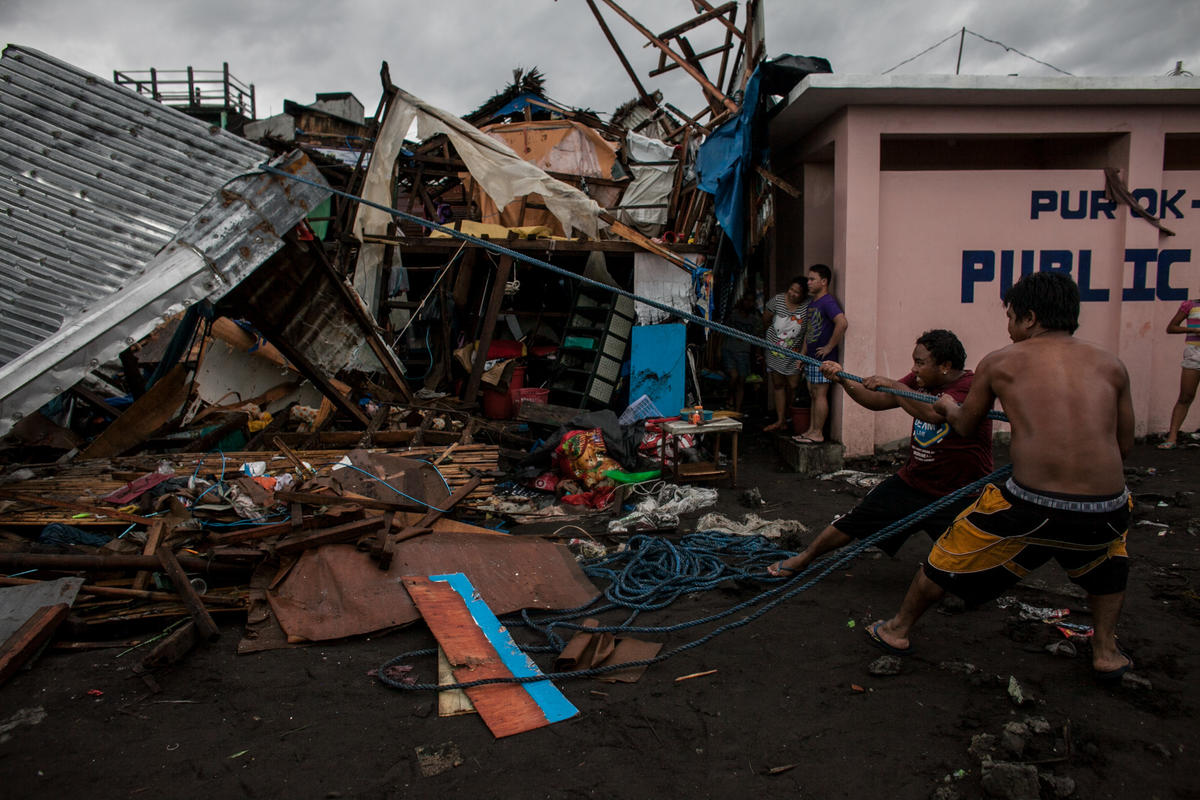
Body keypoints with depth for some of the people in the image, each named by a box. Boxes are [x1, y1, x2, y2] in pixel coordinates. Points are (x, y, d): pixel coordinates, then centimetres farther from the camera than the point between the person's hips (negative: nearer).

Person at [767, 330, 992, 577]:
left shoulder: (972, 386, -19)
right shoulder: (922, 380, 4)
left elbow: (933, 413, -36)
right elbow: (878, 401, 6)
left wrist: (892, 385, -26)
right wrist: (843, 379, -7)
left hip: (959, 497, -6)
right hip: (911, 481, 6)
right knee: (852, 522, 9)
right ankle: (803, 559, 26)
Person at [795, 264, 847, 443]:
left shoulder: (828, 302, -15)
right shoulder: (812, 302, 16)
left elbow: (842, 323, -30)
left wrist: (830, 347, -23)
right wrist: (803, 354, 20)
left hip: (823, 358, -9)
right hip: (811, 358, 10)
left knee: (820, 394, -4)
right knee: (813, 394, 13)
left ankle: (818, 434, 2)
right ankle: (811, 430, 20)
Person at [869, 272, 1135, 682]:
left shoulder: (1000, 362, 7)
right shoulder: (1110, 364, 12)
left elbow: (965, 426, 21)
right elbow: (1124, 446, 20)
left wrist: (948, 405, 44)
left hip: (1031, 506, -3)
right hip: (1106, 509, 3)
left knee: (949, 556, 22)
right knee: (1107, 553, 40)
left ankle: (897, 629, 38)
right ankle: (1106, 651, 40)